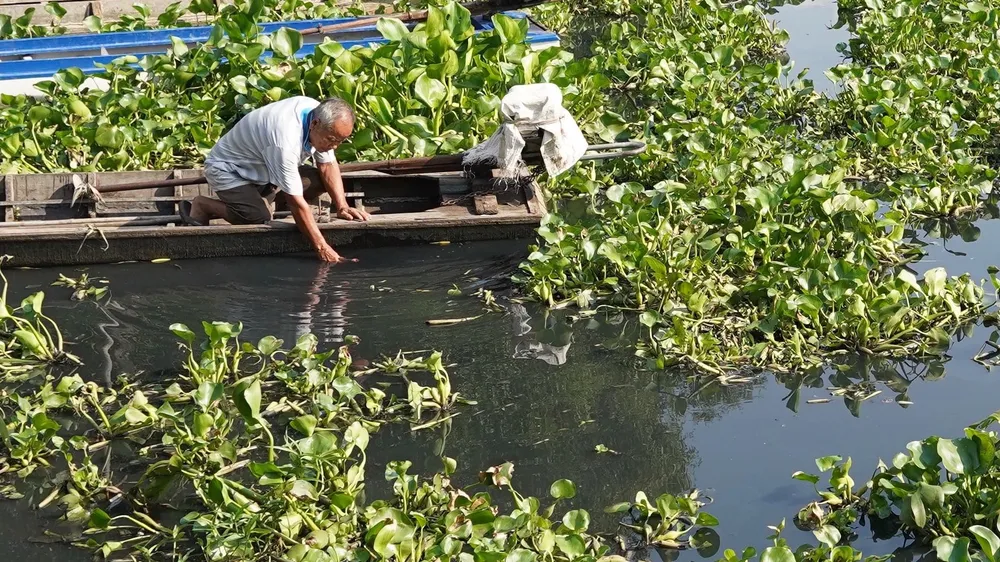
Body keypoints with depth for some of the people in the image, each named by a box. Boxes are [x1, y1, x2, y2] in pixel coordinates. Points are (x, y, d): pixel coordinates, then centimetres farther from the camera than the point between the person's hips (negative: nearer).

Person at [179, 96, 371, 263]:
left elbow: (328, 165, -4)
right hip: (227, 169, -8)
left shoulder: (320, 113, -15)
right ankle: (203, 206, -7)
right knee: (261, 219, -28)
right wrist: (321, 248, -34)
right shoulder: (285, 140, -39)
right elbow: (296, 201, -36)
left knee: (319, 182, -6)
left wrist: (342, 207, -17)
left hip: (260, 169, 8)